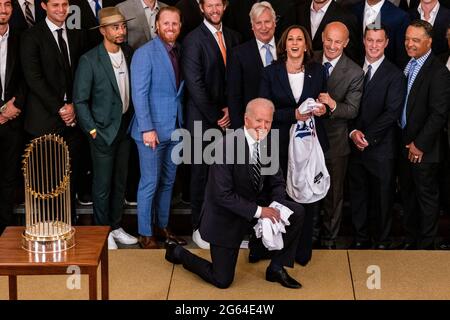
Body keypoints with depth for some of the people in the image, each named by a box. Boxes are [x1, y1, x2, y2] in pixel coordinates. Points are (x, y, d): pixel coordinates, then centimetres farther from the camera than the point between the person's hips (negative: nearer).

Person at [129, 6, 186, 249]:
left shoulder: (180, 52, 8)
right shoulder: (145, 53, -10)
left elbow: (180, 90, 11)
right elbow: (139, 94, -14)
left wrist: (183, 123, 4)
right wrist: (147, 128, -19)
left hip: (175, 128, 6)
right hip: (152, 129, -6)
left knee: (168, 181, 14)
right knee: (150, 183, 1)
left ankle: (162, 226, 26)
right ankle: (145, 234, 11)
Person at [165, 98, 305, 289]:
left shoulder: (268, 143, -7)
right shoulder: (227, 146, -27)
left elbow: (277, 182, 2)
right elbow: (223, 195, -26)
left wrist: (275, 206, -19)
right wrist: (258, 211, -29)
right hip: (225, 216, -6)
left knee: (296, 212, -11)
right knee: (222, 281, -1)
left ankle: (276, 268, 6)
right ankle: (178, 252, 25)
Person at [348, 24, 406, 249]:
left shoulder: (395, 75, -5)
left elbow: (392, 112, -11)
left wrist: (368, 137, -15)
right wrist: (353, 132, -9)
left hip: (380, 148, -3)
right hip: (355, 146, 4)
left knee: (382, 197, 6)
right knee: (357, 195, 12)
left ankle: (381, 241, 19)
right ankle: (360, 237, 25)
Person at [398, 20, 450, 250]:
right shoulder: (407, 66, 7)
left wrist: (420, 144, -16)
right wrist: (403, 141, 7)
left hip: (423, 148, -7)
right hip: (404, 144, 7)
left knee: (426, 196, 6)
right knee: (407, 194, 18)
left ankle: (425, 245, 18)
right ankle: (410, 238, 32)